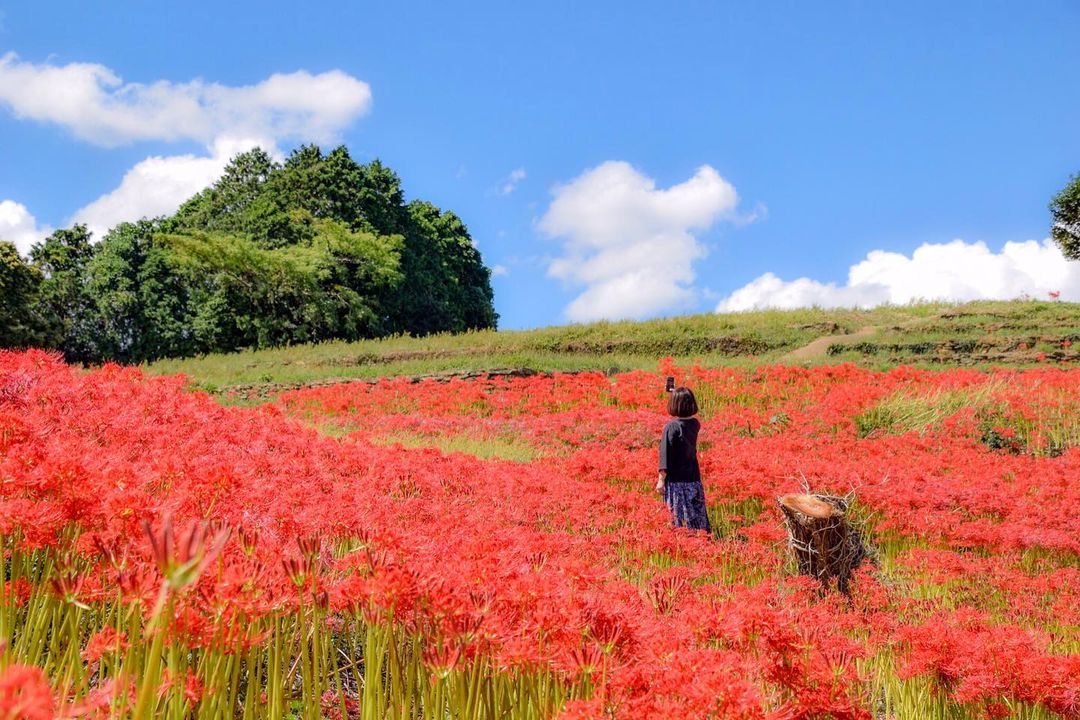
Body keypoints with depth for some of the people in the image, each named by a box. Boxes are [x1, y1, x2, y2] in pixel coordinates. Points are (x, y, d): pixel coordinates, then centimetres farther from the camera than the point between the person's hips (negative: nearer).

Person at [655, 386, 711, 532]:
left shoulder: (671, 427, -14)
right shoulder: (695, 424, 2)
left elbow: (665, 456, -16)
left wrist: (661, 480, -11)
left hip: (676, 480, -5)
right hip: (694, 478, 6)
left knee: (680, 521, 1)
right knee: (698, 518, 12)